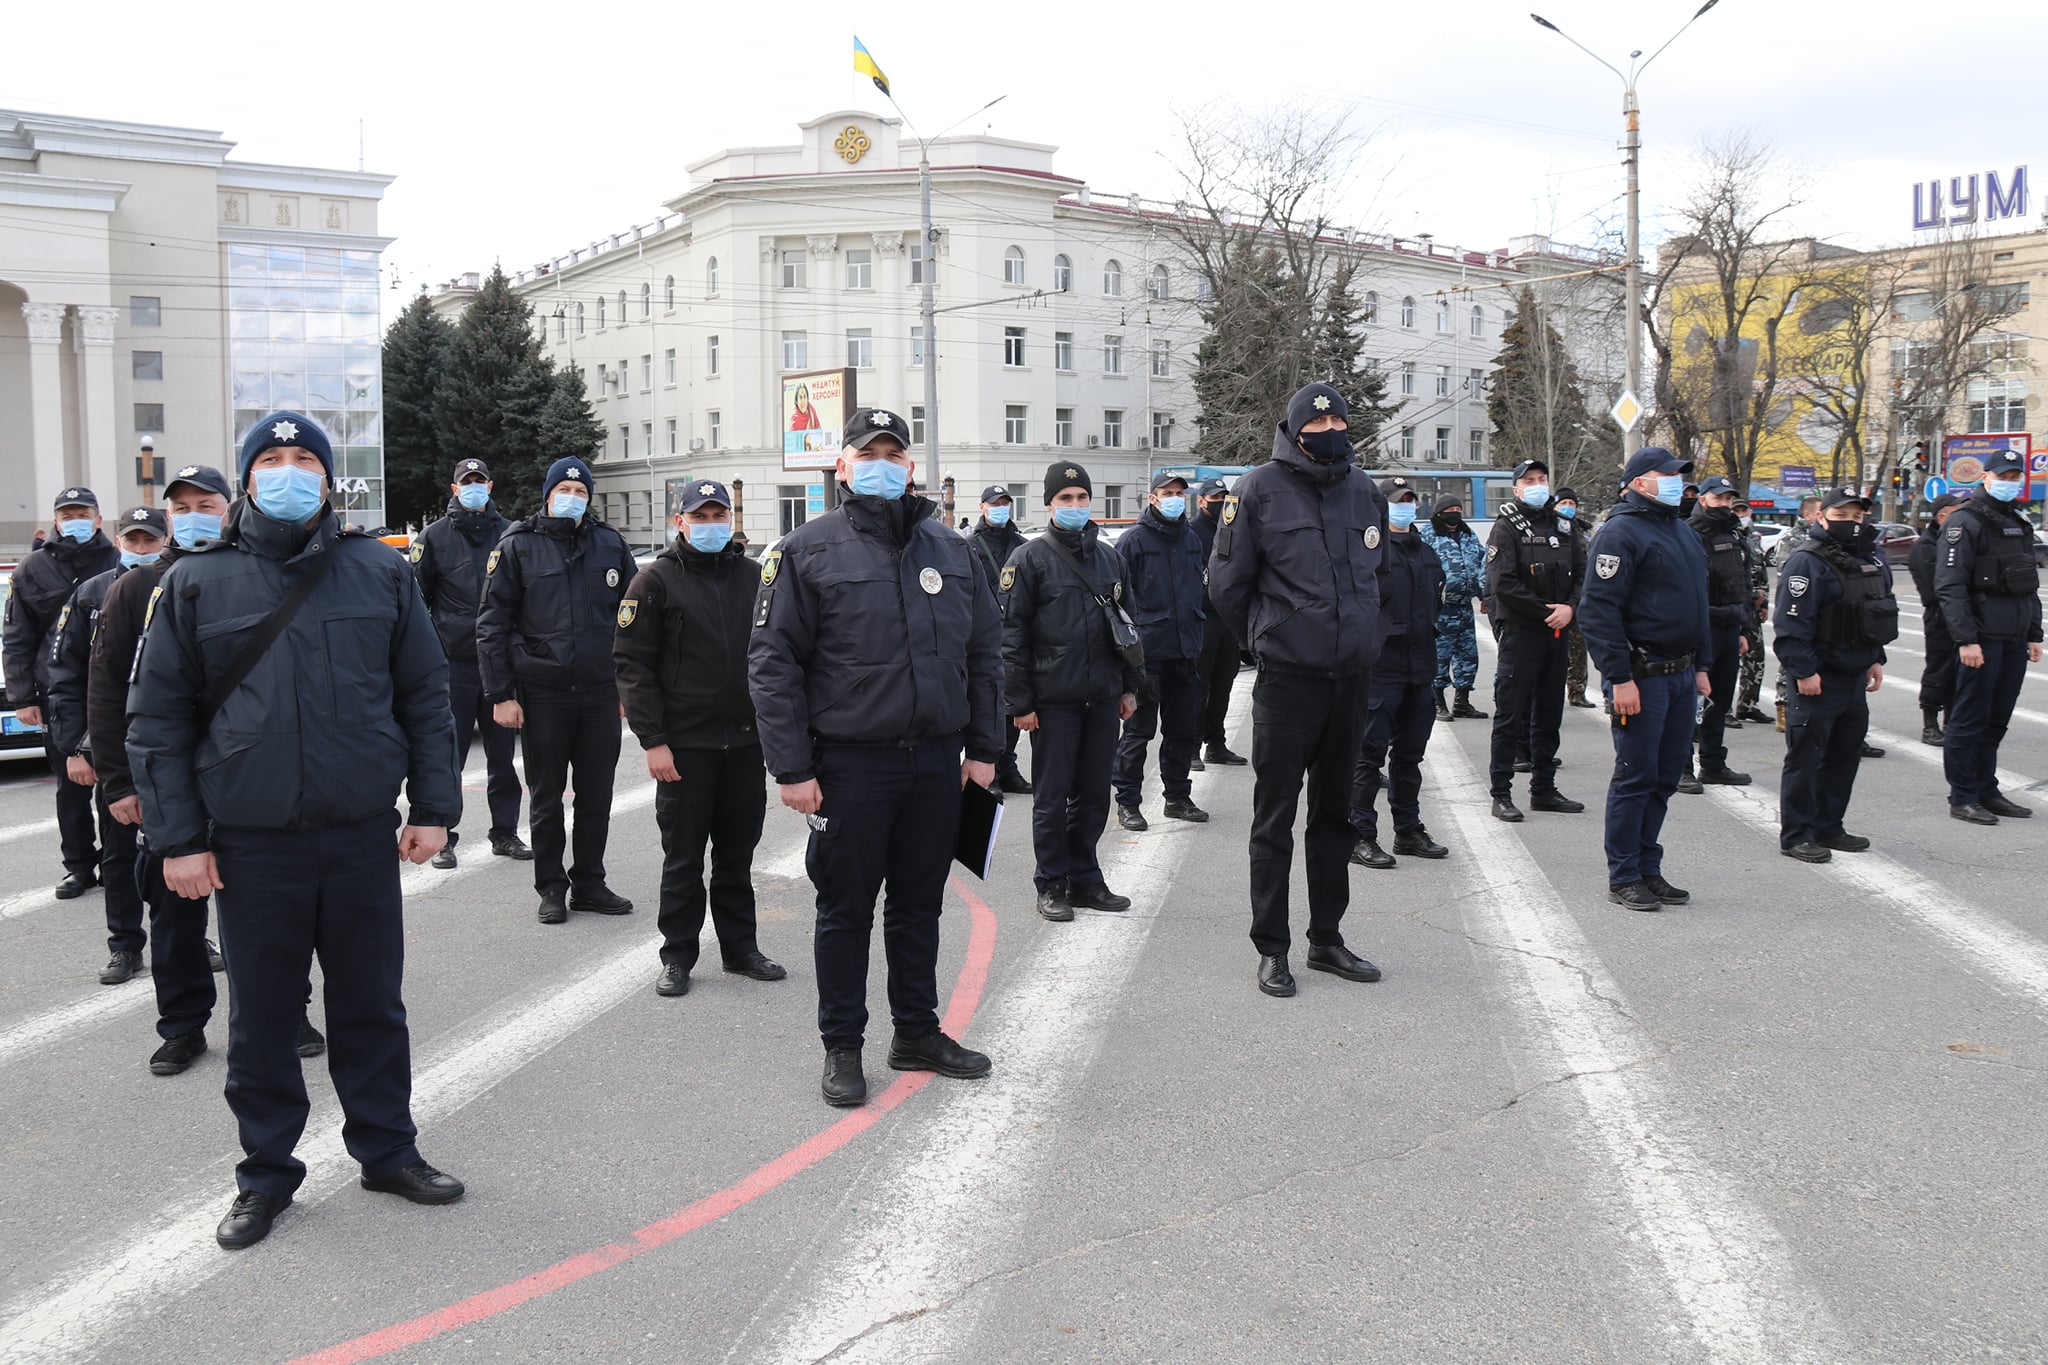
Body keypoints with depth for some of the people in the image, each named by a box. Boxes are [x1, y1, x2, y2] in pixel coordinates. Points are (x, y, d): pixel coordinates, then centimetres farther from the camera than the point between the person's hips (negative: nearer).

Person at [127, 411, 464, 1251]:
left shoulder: (380, 573, 5)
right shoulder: (195, 583, 2)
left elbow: (426, 697, 7)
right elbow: (158, 718, 2)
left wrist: (433, 806, 2)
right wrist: (177, 837, -4)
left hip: (364, 836, 1)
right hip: (250, 843, 0)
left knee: (372, 1006, 12)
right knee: (261, 1018, 10)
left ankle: (387, 1149, 28)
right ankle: (266, 1175, 26)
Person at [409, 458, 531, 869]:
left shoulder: (509, 534, 9)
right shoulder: (435, 536, 5)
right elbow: (417, 594, 6)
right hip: (454, 662, -2)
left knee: (502, 752, 9)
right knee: (449, 753, 0)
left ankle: (505, 833, 19)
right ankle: (442, 838, 8)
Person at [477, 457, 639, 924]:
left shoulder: (610, 545, 8)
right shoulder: (517, 547, 0)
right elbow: (492, 626, -1)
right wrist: (500, 695, -7)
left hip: (600, 692, 3)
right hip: (542, 693, -2)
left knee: (597, 796, 9)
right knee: (547, 797, 7)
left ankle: (589, 884, 22)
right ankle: (551, 888, 18)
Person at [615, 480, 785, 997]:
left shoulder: (753, 576, 9)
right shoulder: (656, 581, -4)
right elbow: (632, 663, -6)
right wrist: (653, 740, -12)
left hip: (746, 741, 4)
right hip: (685, 743, -4)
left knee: (738, 852, 13)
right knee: (683, 857, 4)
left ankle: (740, 947, 24)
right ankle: (677, 956, 15)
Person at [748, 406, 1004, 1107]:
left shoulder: (953, 551, 10)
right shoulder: (808, 551, -3)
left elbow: (985, 652, 14)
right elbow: (772, 661, -7)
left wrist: (984, 747, 8)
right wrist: (792, 767, -12)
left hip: (937, 762, 4)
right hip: (850, 765, -4)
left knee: (920, 904, 15)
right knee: (846, 910, 6)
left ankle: (918, 1032, 29)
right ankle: (842, 1046, 20)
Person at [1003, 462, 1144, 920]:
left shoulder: (1109, 558, 13)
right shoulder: (1031, 559, -4)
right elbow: (1012, 634, -7)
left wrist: (1130, 686, 15)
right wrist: (1020, 702, -11)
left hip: (1103, 698, 5)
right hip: (1053, 699, -5)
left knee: (1094, 794, 11)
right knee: (1052, 796, 2)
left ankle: (1085, 879, 22)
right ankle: (1051, 885, 13)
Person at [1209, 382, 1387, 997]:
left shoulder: (1365, 490, 9)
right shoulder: (1261, 489, -7)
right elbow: (1226, 583, -2)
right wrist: (1267, 638, 7)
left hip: (1352, 676, 5)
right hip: (1286, 681, -5)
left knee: (1335, 812, 14)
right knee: (1275, 816, 2)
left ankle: (1326, 938, 26)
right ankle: (1271, 948, 11)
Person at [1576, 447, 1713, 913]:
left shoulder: (1682, 533, 18)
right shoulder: (1621, 532, -11)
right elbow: (1598, 609, -18)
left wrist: (1701, 665, 21)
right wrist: (1619, 678, -21)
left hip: (1680, 675, 9)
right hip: (1642, 676, -8)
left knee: (1665, 777, 12)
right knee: (1635, 777, -2)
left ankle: (1648, 869, 22)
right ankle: (1624, 878, 7)